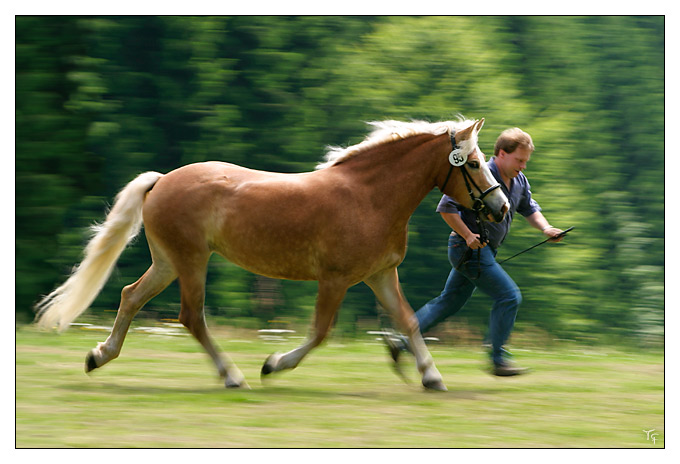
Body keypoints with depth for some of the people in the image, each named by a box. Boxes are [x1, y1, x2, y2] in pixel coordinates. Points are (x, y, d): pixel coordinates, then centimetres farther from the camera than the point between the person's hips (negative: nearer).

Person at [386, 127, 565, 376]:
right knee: (509, 295, -11)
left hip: (484, 251, 9)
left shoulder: (519, 180, 8)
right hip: (470, 250, -9)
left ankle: (402, 340, 20)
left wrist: (545, 228, 3)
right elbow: (446, 208, -19)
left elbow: (529, 208, 22)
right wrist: (468, 235, -22)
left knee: (450, 302, 14)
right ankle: (498, 360, -5)